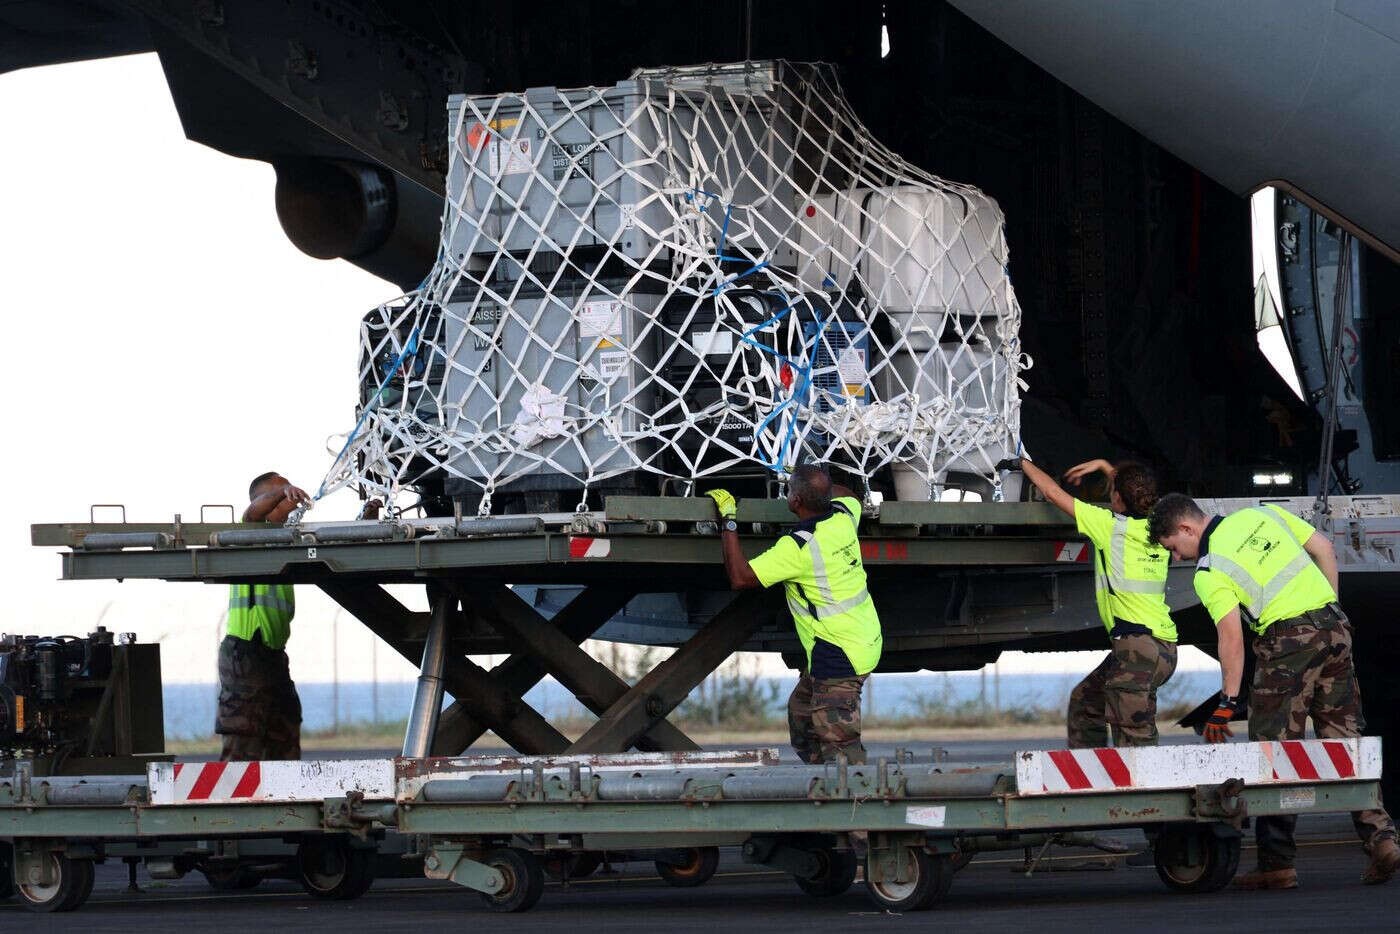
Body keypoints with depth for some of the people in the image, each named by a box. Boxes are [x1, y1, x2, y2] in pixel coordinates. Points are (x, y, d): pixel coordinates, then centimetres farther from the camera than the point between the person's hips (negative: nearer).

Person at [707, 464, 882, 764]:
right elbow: (848, 495, 29)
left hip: (838, 657, -9)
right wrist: (818, 482, 43)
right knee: (801, 712, 21)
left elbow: (740, 577, -19)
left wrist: (728, 521, -13)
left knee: (838, 741, -9)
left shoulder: (798, 546, -22)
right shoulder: (843, 516, 1)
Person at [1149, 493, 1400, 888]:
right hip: (1335, 626, 7)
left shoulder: (1209, 572, -5)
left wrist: (1228, 701, -11)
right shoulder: (1261, 515, 14)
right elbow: (1323, 548, 16)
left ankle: (1277, 862, 0)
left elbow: (1232, 636, -13)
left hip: (1289, 639, -7)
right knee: (1345, 739, 10)